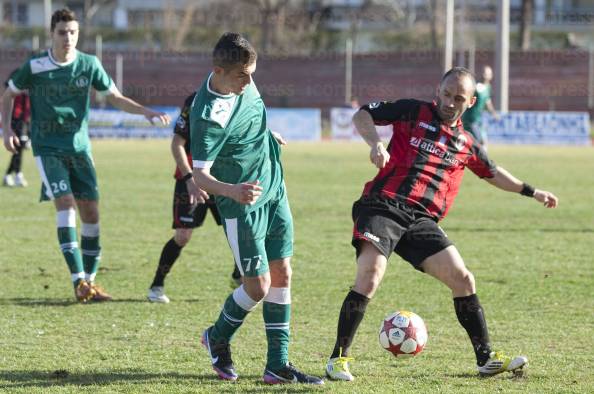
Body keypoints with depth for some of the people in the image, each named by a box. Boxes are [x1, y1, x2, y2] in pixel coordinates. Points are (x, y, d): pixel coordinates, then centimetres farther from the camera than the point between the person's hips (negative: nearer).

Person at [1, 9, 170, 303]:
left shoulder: (89, 65, -1)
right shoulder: (35, 67, -6)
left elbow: (116, 98, 8)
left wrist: (147, 112, -6)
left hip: (79, 146, 3)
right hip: (47, 147, -3)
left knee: (90, 212, -1)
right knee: (65, 203, -20)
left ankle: (90, 281, 10)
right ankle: (78, 280, -21)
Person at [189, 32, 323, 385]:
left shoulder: (242, 82, -3)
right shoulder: (208, 117, -27)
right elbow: (200, 175, -29)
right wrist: (232, 190, -46)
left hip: (275, 192, 8)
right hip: (244, 205, -8)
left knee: (282, 276, 5)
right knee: (258, 286, -5)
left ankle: (278, 365, 8)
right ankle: (218, 339, 24)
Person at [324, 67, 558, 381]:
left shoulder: (466, 144, 21)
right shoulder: (414, 112, 7)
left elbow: (492, 174, 38)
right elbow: (361, 116, 5)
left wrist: (532, 192, 40)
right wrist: (375, 143, -14)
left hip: (421, 221, 5)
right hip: (383, 207, -5)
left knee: (462, 279, -1)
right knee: (370, 276, -24)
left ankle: (486, 358, 11)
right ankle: (339, 358, -14)